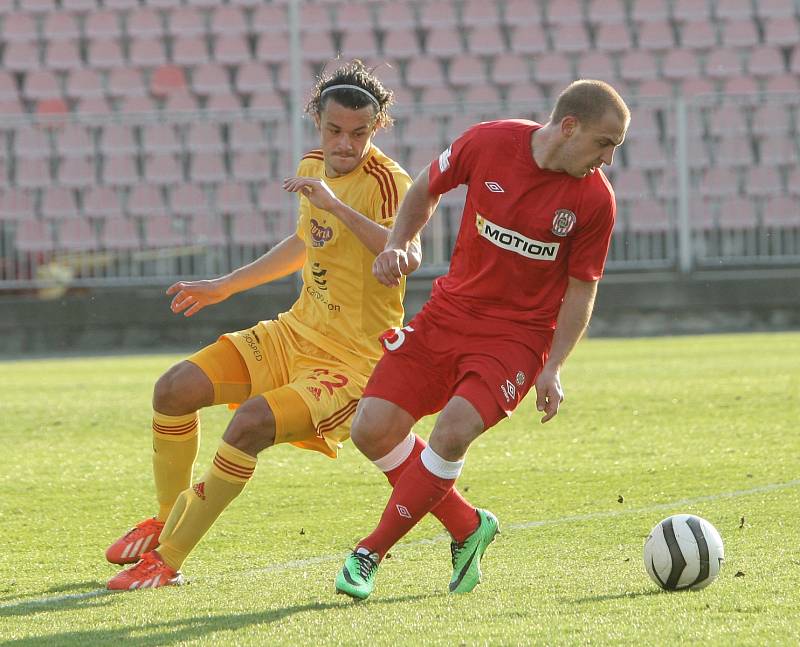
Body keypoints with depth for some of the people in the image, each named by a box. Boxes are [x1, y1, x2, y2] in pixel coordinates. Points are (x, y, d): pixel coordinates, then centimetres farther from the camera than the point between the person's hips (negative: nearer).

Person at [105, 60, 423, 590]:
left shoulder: (387, 181, -18)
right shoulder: (313, 168, 7)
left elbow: (409, 258, -37)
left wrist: (337, 205, -41)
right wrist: (224, 287, 32)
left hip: (353, 361, -8)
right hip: (296, 333, 8)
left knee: (252, 422, -29)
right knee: (174, 389, -3)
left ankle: (167, 560, -15)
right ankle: (166, 520, 19)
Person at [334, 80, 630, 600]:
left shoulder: (595, 200, -11)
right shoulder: (488, 143, -9)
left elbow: (581, 290, -2)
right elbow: (427, 189, 11)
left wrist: (552, 370, -10)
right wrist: (398, 244, -4)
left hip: (519, 333, -3)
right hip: (450, 310, 3)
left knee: (455, 430, -26)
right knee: (373, 430, -7)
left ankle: (371, 554, -9)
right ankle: (468, 526, 15)